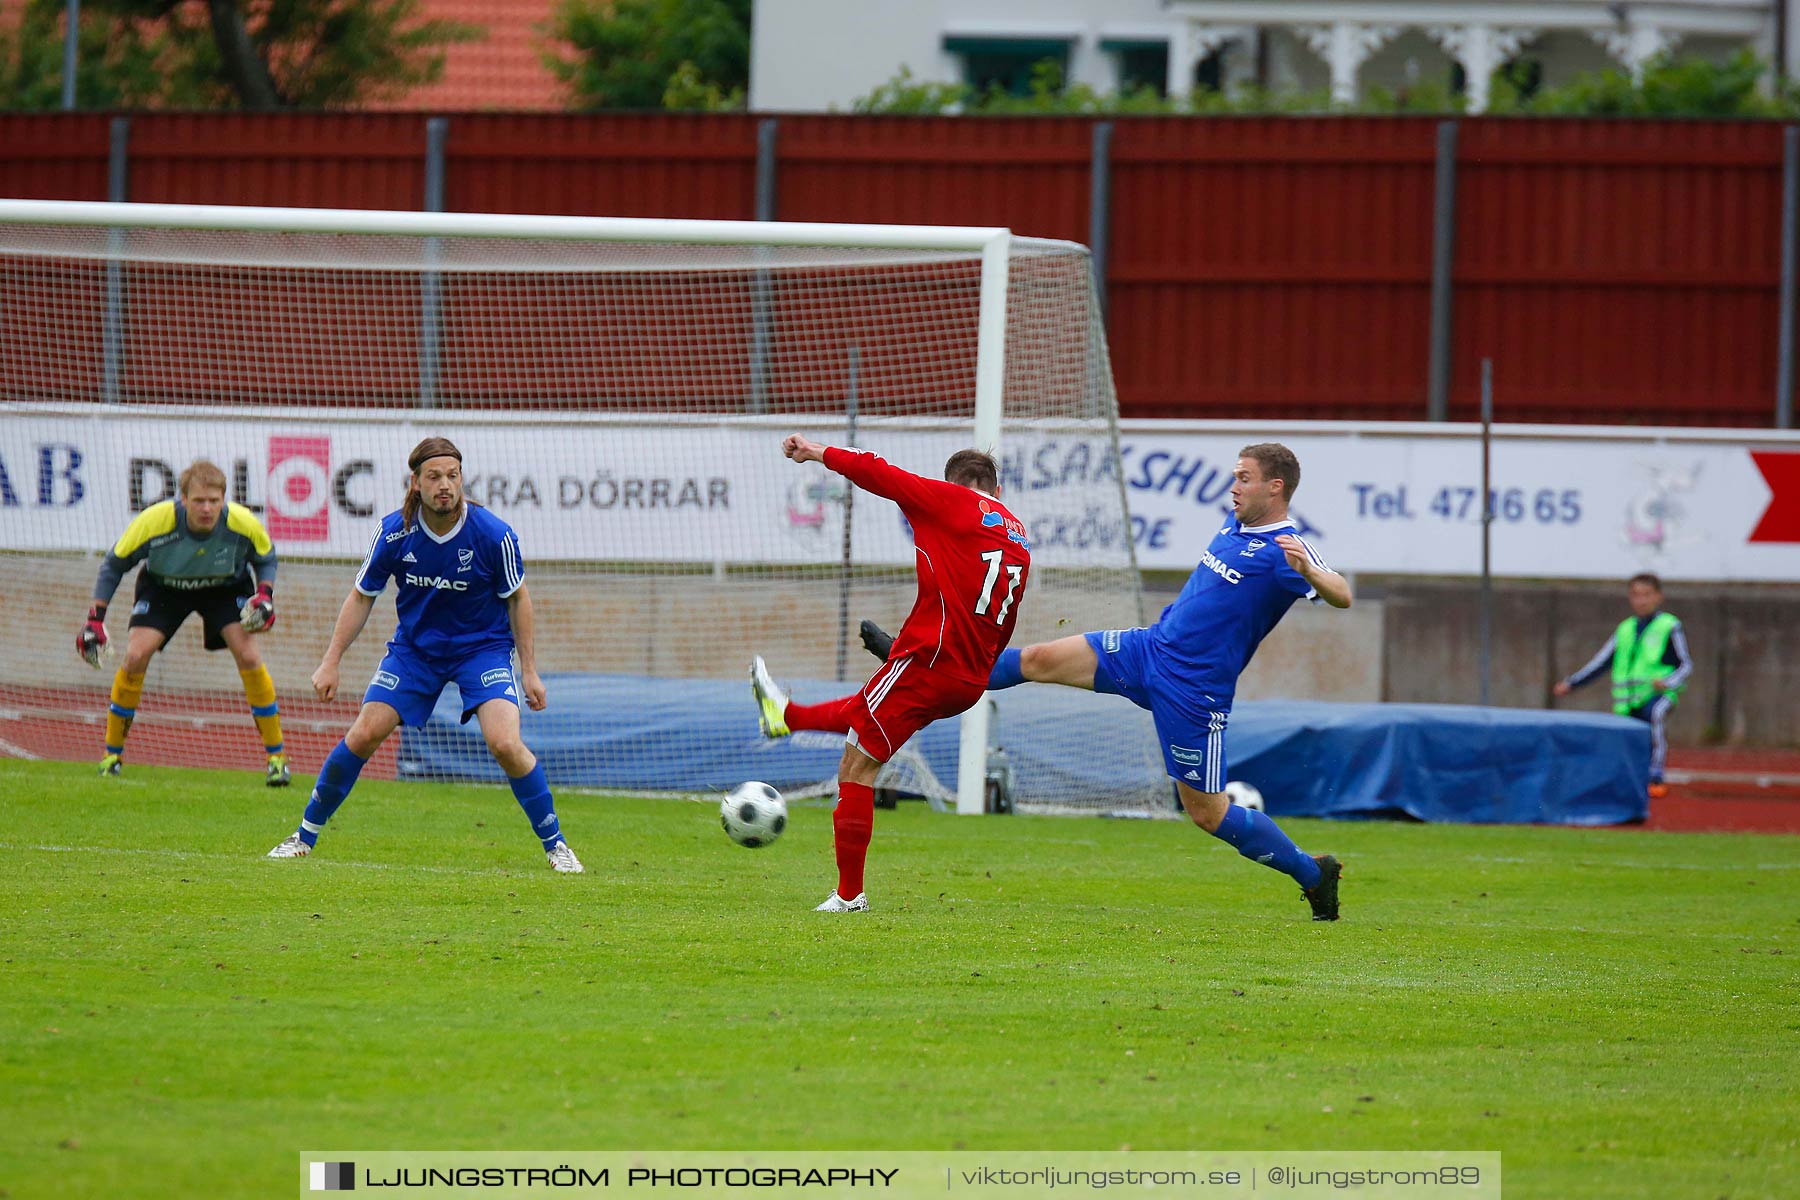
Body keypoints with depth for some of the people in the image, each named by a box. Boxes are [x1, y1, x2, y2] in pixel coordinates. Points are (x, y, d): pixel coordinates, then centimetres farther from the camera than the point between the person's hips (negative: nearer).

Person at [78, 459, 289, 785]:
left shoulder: (243, 524, -28)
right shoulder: (154, 522, -33)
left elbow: (265, 559, -4)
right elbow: (114, 563, -15)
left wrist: (265, 594, -22)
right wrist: (95, 620, -17)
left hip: (226, 587, 0)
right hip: (163, 586, 0)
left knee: (248, 656, -19)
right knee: (135, 656, -18)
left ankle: (276, 757, -6)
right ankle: (112, 755, 1)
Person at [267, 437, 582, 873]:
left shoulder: (494, 535, -21)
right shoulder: (394, 533, -17)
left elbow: (517, 598, -5)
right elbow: (362, 596, -2)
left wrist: (529, 670, -3)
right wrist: (331, 661, -3)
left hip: (483, 646, -2)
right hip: (414, 646, 2)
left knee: (505, 743, -22)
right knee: (362, 736, -7)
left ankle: (554, 843, -4)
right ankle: (305, 836, 10)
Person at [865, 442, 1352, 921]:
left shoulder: (1284, 550, -18)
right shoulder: (1234, 527, 7)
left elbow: (1341, 597, -34)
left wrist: (1307, 569, -51)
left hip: (1192, 692, -7)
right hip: (1150, 648, 7)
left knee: (1207, 812, -1)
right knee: (1040, 660, 4)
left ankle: (1313, 873, 15)